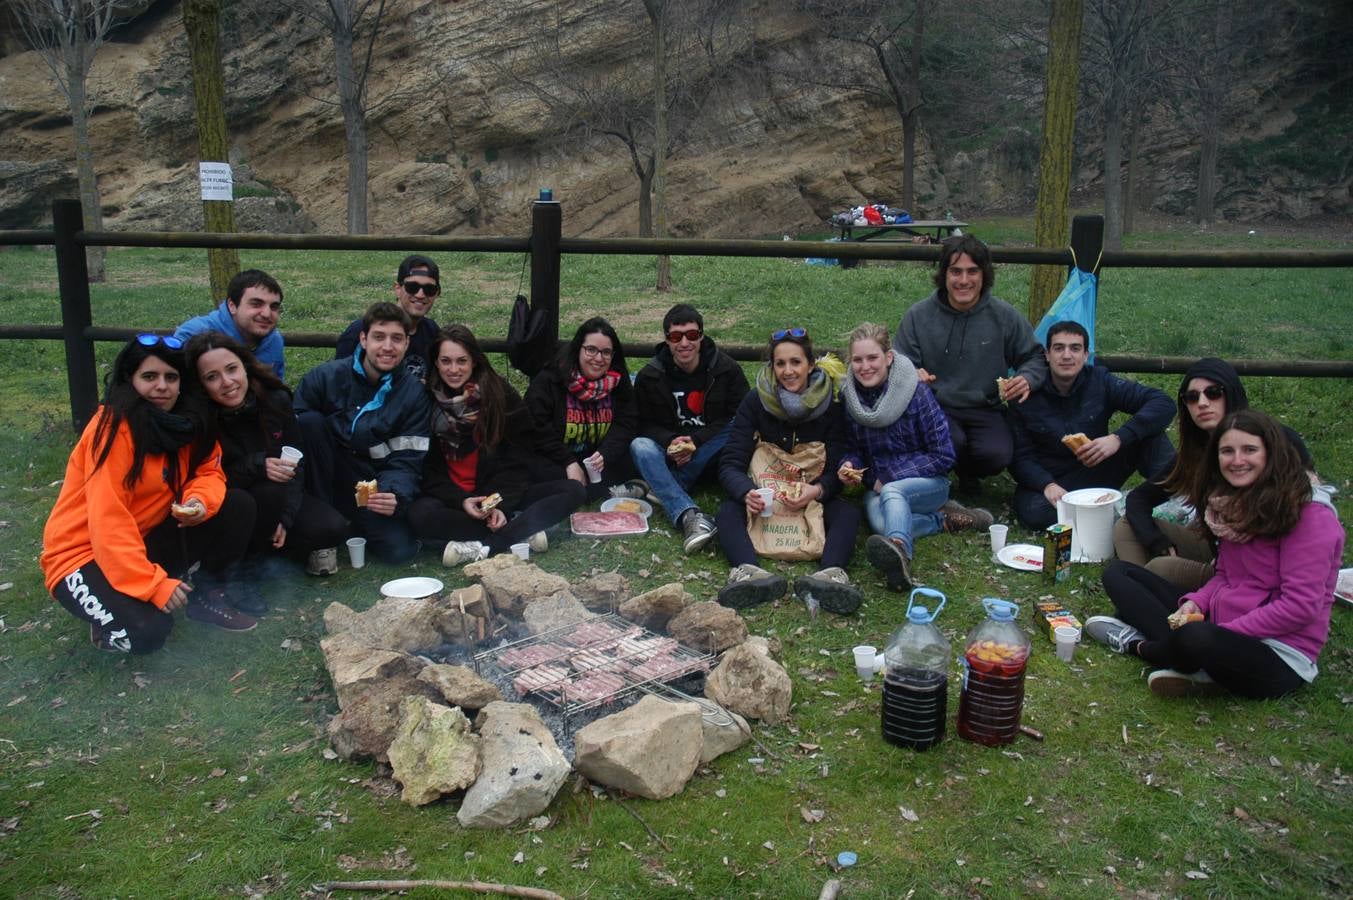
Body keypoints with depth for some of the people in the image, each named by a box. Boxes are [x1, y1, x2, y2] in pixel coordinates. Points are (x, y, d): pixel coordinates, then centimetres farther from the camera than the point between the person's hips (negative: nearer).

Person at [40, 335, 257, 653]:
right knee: (147, 631, -30)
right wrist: (154, 584, -31)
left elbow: (208, 471, 2)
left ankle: (207, 595, 4)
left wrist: (200, 501, -24)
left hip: (148, 540, 7)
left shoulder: (186, 420, -2)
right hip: (84, 553, -7)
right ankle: (120, 607, 4)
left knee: (238, 506, -10)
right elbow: (107, 521, -27)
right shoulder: (113, 427, -24)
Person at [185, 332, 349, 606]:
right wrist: (257, 466, -35)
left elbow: (297, 462, -5)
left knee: (332, 528, -18)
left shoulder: (276, 400, -13)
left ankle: (260, 546, 6)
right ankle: (245, 574, -13)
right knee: (271, 492, -35)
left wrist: (285, 517, -15)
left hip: (277, 501, 4)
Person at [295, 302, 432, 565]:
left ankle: (351, 523, 13)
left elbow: (407, 460, -9)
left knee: (399, 550, -23)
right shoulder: (327, 376, -7)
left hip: (372, 487, 0)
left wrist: (394, 495, -28)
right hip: (325, 479, 0)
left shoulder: (414, 393, -5)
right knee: (311, 421, -25)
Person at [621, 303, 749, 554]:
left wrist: (695, 441, -20)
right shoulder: (649, 376, -2)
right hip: (671, 452, 1)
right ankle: (690, 516, -48)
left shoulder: (727, 369, -5)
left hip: (713, 451, 0)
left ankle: (653, 487, -29)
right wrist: (672, 441, -23)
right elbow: (646, 425, 0)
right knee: (640, 446, -29)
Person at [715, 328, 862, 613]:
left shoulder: (830, 405, -6)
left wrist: (817, 490, -33)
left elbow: (837, 469, -9)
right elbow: (730, 464, -13)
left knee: (848, 513, -30)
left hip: (814, 496, 1)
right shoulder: (754, 403, -7)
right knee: (729, 512, -31)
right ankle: (748, 571, -61)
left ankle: (830, 573, -58)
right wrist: (747, 493, -35)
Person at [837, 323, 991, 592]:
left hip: (928, 482, -3)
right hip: (877, 487, 3)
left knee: (892, 492, -39)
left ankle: (900, 550, -67)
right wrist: (849, 465, -14)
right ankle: (944, 519, -13)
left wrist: (890, 478, -14)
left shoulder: (917, 393, -12)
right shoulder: (849, 398, -1)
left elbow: (943, 456, -10)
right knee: (879, 521, -33)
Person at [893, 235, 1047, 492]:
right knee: (950, 443, -35)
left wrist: (1028, 379, -13)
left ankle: (968, 473, 13)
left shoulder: (1005, 316, 0)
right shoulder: (918, 316, -2)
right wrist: (911, 376, -24)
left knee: (997, 455, -27)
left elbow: (1034, 357, 11)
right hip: (936, 408, -2)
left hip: (986, 410, 2)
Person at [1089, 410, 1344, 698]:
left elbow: (1301, 606, -18)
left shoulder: (1309, 518, -14)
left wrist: (1221, 633, -19)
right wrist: (1194, 602, -5)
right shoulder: (1232, 505, 10)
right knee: (1118, 572, 3)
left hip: (1278, 656, -8)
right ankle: (1193, 668, -15)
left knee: (1197, 638, -41)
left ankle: (1140, 645, -5)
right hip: (1221, 626, 8)